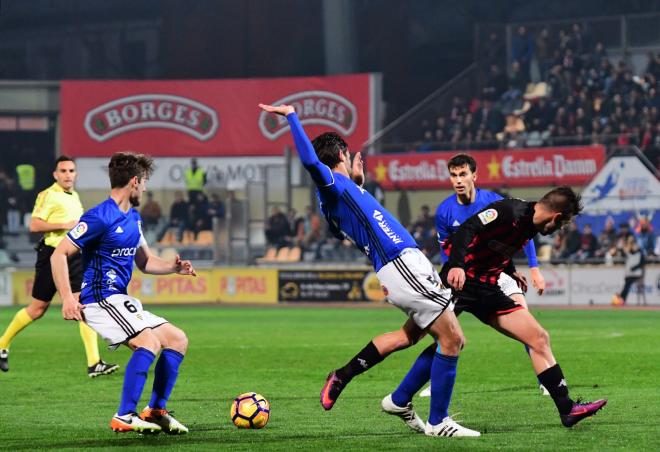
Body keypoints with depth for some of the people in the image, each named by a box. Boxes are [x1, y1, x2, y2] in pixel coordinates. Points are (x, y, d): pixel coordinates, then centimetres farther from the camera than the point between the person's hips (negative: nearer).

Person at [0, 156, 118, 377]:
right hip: (52, 256, -6)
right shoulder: (48, 196, -9)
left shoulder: (74, 196, 15)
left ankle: (94, 363, -11)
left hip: (75, 256, 6)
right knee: (37, 309, 3)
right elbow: (34, 225, -18)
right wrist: (65, 225, -21)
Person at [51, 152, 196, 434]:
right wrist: (67, 298, -25)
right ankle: (124, 417, -25)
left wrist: (173, 267, 5)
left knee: (177, 339, 10)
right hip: (100, 300, -10)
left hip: (121, 300, 10)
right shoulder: (100, 217, -14)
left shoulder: (133, 218, 15)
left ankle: (155, 411, 12)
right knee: (150, 341, -27)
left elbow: (144, 261, 25)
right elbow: (59, 255, -16)